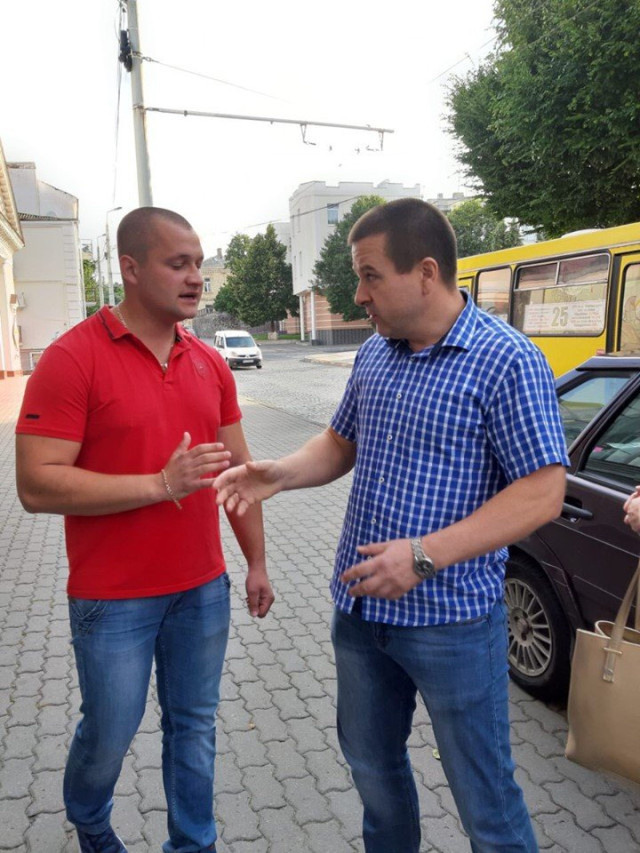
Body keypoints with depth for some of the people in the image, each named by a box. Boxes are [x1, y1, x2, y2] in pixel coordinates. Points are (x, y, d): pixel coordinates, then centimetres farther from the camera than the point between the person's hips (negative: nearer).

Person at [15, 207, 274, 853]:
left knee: (193, 726, 16)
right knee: (108, 735, 15)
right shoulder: (73, 358, -14)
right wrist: (161, 484, -23)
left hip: (203, 589, 5)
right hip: (113, 601, -4)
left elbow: (239, 468, 10)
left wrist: (256, 563, 11)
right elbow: (37, 486, -18)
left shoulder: (209, 364, 4)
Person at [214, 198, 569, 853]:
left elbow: (542, 492, -19)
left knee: (484, 799, 12)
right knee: (370, 762, 25)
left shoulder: (506, 360, -16)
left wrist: (425, 554, -27)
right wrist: (277, 474, -4)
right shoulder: (374, 354, 5)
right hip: (359, 609, 7)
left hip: (451, 621, -6)